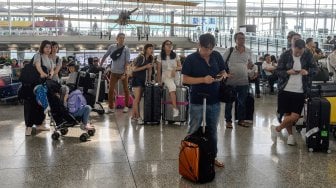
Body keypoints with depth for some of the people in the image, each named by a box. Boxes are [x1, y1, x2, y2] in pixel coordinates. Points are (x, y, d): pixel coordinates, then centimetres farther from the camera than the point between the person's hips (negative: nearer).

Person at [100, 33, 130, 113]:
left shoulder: (126, 49, -8)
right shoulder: (112, 47, -1)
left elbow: (127, 62, -12)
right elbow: (105, 56, 10)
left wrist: (124, 73, -19)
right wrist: (100, 66, 10)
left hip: (123, 72, -2)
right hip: (114, 72, 2)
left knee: (126, 90, 7)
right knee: (111, 90, -1)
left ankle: (126, 106, 21)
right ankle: (111, 107, 8)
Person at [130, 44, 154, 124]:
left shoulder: (150, 58, 7)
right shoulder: (141, 57, -16)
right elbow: (134, 69, -17)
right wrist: (145, 66, -21)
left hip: (143, 80, 8)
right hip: (136, 79, -8)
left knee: (138, 99, 9)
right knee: (137, 98, -9)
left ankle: (133, 116, 16)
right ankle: (138, 117, -7)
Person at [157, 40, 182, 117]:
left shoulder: (175, 55, 8)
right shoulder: (160, 56, 4)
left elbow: (180, 67, 10)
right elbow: (159, 70, 6)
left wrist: (175, 68, -12)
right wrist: (159, 81, 3)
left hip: (175, 75, 2)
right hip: (166, 76, -2)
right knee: (172, 87, -31)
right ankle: (175, 109, -29)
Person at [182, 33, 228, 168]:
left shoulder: (217, 56, 2)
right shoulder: (191, 59, -10)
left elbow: (223, 71, 13)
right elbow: (185, 79, -11)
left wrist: (223, 75, -11)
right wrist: (203, 79, -22)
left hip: (214, 100, 4)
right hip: (197, 101, -4)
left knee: (212, 130, 17)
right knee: (193, 131, 8)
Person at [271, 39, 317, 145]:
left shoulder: (308, 56, 0)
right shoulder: (285, 55, -4)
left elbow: (314, 69, 7)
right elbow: (278, 71, 0)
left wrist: (307, 72, -15)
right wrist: (288, 72, -19)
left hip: (300, 91, 1)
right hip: (285, 89, -1)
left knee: (295, 116, -5)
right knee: (287, 114, 5)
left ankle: (277, 129, 16)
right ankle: (290, 135, 28)